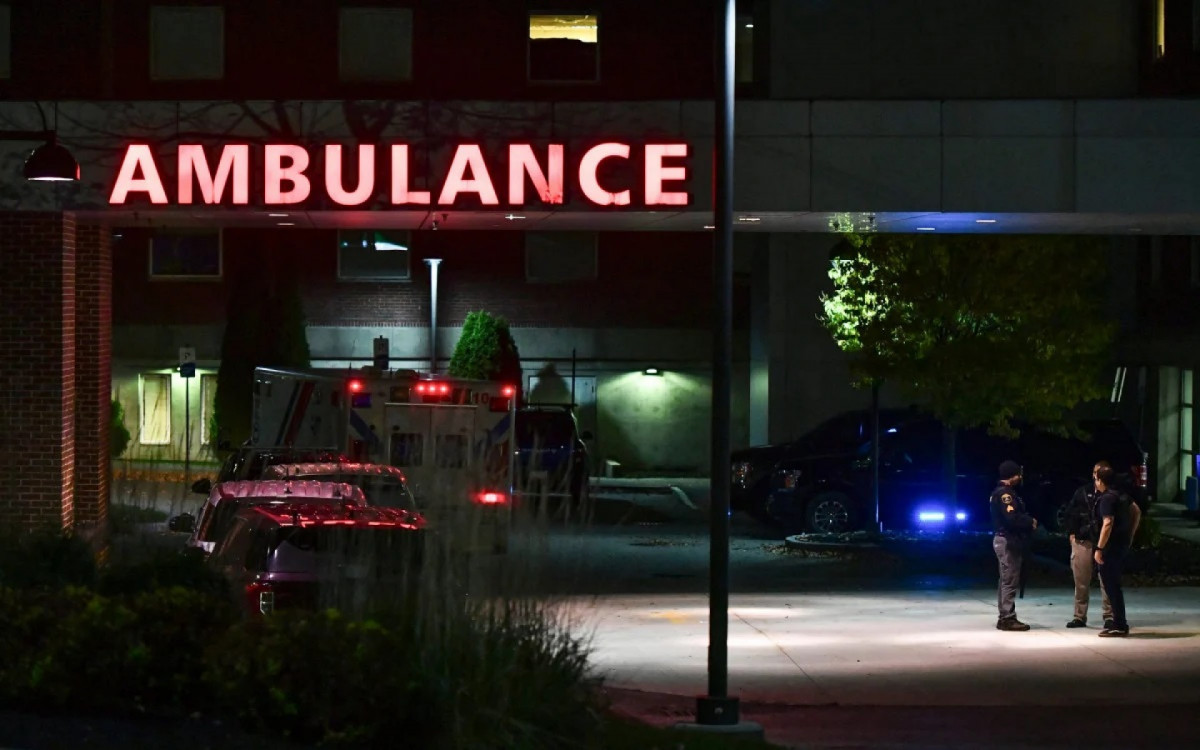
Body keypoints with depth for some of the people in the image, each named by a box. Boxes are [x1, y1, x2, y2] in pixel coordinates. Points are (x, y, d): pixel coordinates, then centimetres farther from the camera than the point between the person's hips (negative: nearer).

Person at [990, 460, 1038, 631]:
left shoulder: (999, 492, 17)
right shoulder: (1005, 493, -16)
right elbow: (1012, 518, -25)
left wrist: (1028, 521, -1)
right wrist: (1030, 521, -10)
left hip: (1004, 540, 11)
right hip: (1008, 541, -11)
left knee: (1006, 580, 15)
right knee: (1010, 581, -9)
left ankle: (1005, 617, 20)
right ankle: (1008, 618, -9)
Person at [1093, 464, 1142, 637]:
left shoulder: (1107, 498, -17)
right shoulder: (1121, 495, 12)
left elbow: (1108, 524, -25)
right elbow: (1137, 512, 22)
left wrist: (1099, 548, -23)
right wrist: (1130, 535, 23)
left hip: (1111, 547, -9)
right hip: (1123, 544, 9)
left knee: (1111, 586, -4)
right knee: (1114, 585, 17)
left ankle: (1120, 626, -4)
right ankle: (1119, 623, 20)